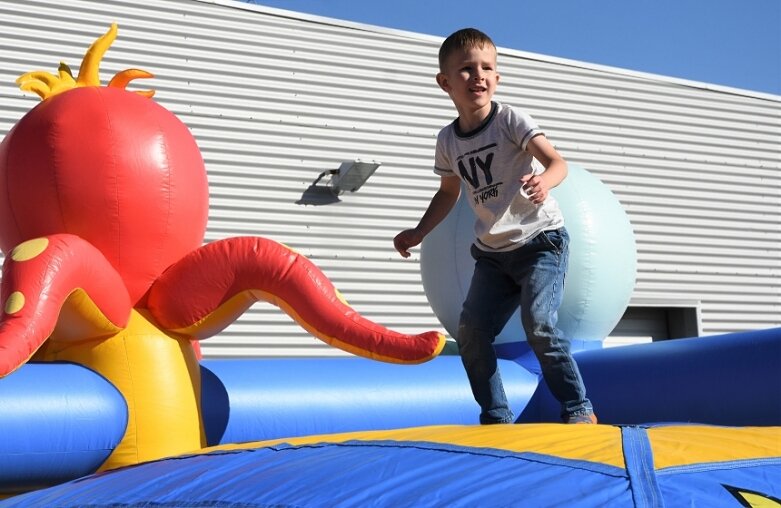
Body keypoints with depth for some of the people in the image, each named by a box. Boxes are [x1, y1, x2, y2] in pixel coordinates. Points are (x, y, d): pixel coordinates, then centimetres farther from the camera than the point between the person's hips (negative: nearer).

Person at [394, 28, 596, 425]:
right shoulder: (448, 141, 4)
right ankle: (497, 417, 12)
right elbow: (449, 191, 20)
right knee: (471, 331, -2)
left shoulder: (510, 120, -11)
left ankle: (579, 410, -6)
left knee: (538, 324, -20)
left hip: (540, 240, -6)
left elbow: (557, 161, -22)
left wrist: (544, 181, -45)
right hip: (492, 253, 6)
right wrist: (419, 233, 11)